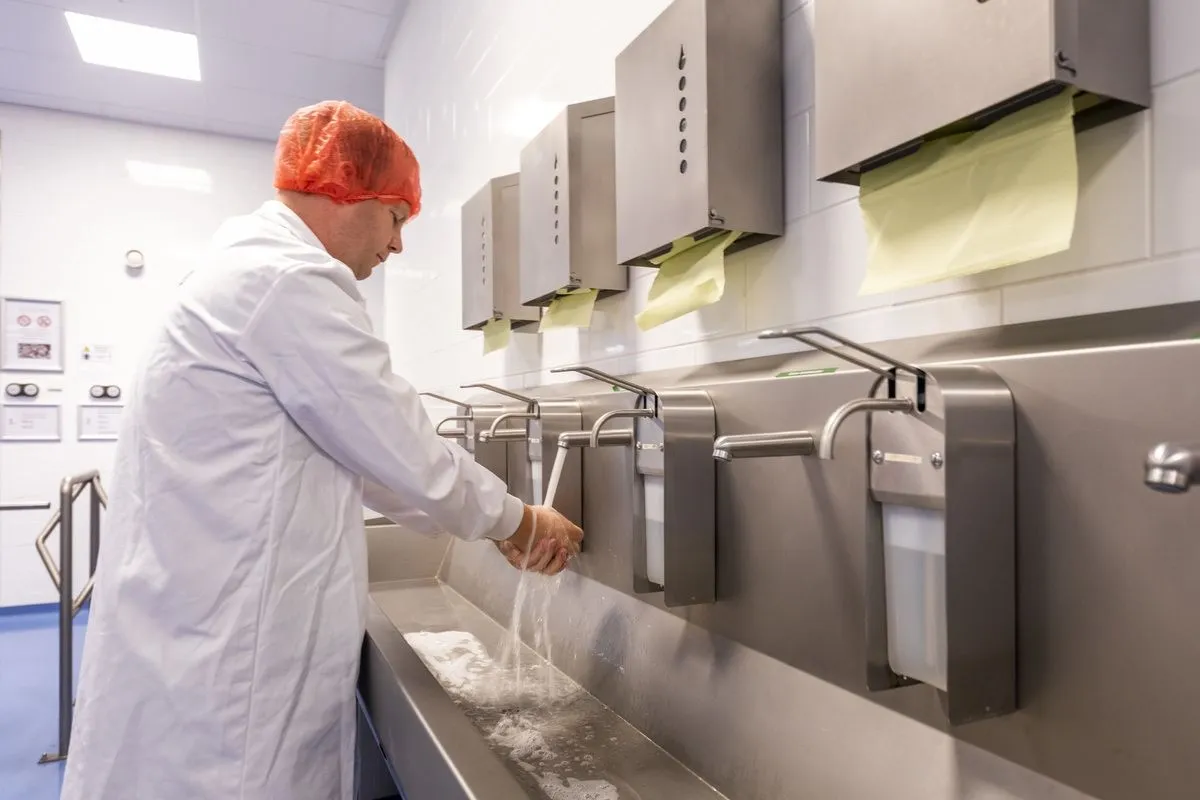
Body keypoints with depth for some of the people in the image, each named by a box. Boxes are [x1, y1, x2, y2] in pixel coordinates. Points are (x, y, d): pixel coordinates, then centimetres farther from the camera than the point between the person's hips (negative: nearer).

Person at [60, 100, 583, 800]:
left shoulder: (246, 268, 15)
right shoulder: (291, 279, -18)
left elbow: (362, 458, 17)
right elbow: (407, 459, -17)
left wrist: (498, 523, 16)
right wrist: (519, 521, 1)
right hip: (218, 658, -10)